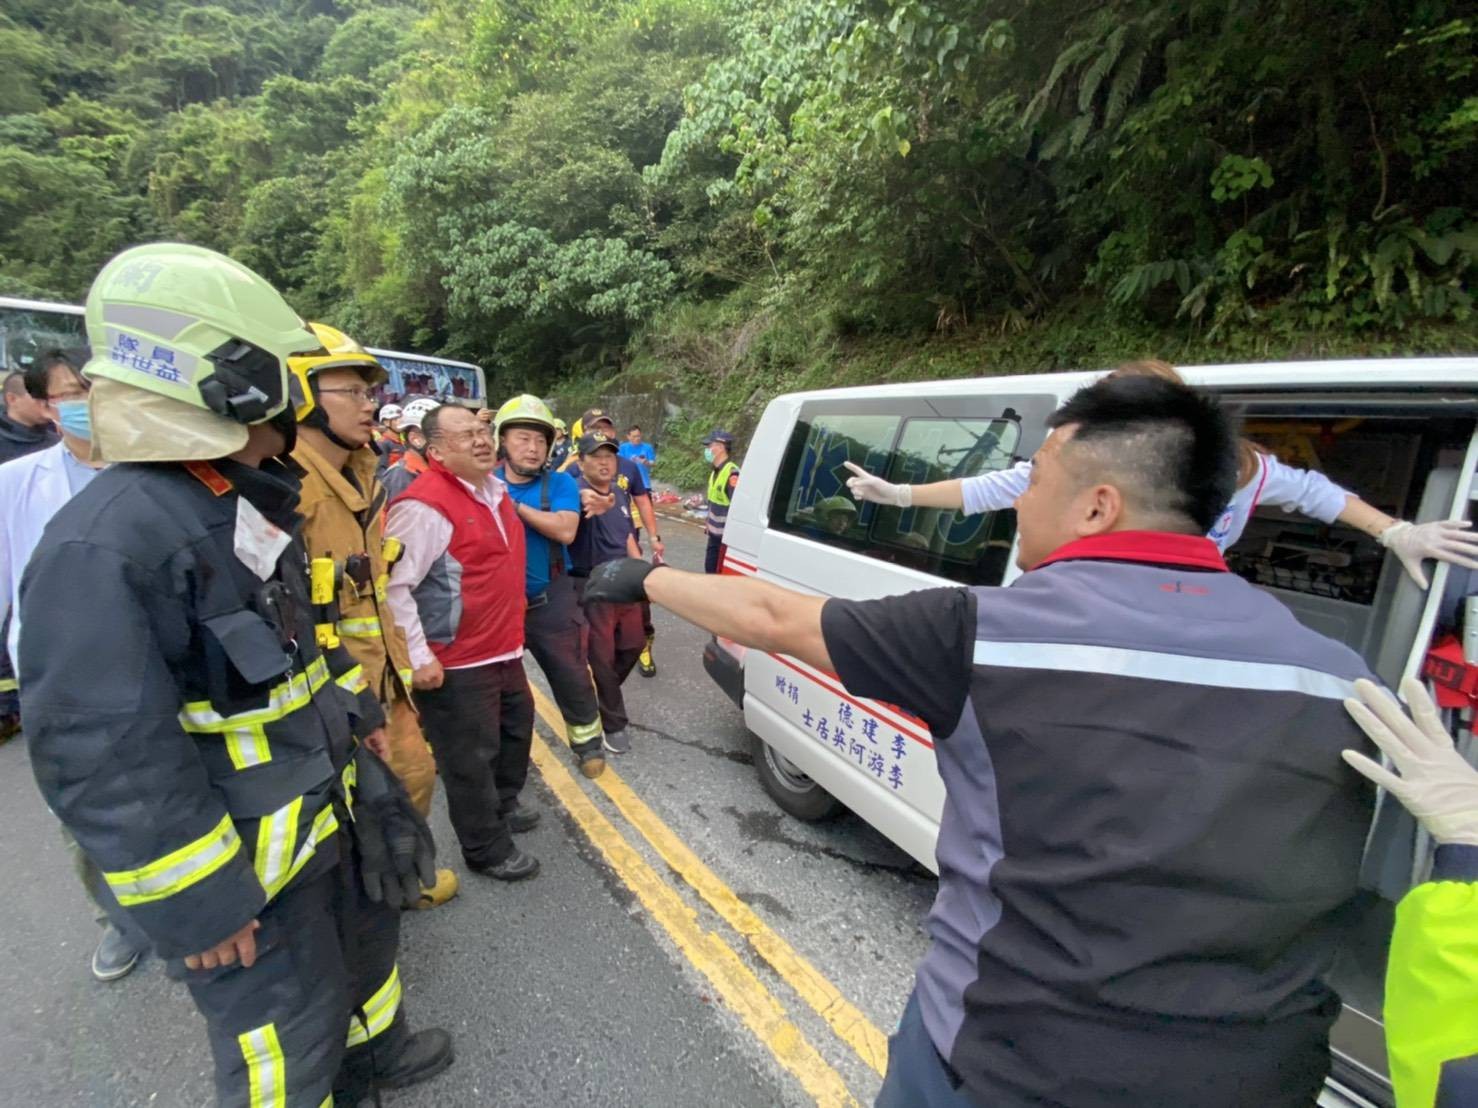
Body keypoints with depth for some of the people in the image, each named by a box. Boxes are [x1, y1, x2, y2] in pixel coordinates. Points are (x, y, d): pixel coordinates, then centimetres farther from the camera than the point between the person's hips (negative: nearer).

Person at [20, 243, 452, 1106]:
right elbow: (103, 759, -26)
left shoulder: (250, 502, 5)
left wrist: (357, 706, 18)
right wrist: (194, 903, -20)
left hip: (330, 801, 9)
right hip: (248, 856, -9)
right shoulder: (103, 545, -27)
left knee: (365, 938, 30)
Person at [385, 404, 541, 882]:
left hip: (503, 649, 10)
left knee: (516, 728, 25)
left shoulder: (495, 489, 8)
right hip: (457, 663, -10)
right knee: (471, 757, 5)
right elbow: (393, 588, -23)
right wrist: (417, 658, -22)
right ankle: (487, 850, 24)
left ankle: (502, 806, 48)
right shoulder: (424, 506, -21)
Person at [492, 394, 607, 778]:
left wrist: (514, 505, -23)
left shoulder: (560, 483, -6)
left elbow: (565, 530, -23)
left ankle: (588, 743, 31)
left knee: (571, 677, 8)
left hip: (550, 602, -2)